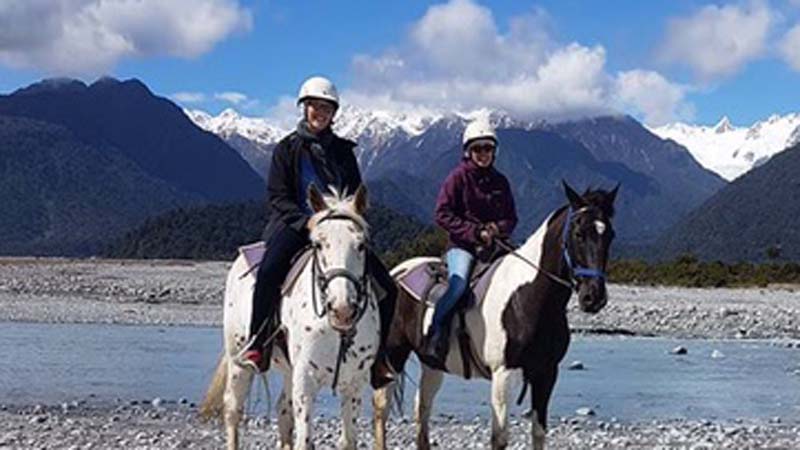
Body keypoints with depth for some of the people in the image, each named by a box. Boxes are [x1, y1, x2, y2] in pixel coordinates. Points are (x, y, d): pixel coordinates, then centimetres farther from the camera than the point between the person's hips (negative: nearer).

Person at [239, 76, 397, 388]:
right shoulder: (287, 148, 6)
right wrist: (306, 222, -16)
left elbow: (356, 195, 14)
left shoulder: (343, 151, 16)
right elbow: (277, 196, -1)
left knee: (386, 287, -9)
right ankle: (257, 342, -20)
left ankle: (376, 355, 3)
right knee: (270, 270, -35)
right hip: (293, 224, -3)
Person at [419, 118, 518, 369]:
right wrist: (475, 232, -13)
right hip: (462, 245, -5)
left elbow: (511, 218, 18)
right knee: (458, 284, -31)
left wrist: (498, 229, -6)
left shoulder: (500, 181, 15)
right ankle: (434, 336, -20)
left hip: (493, 247, 5)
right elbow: (443, 215, -5)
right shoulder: (458, 177, 1)